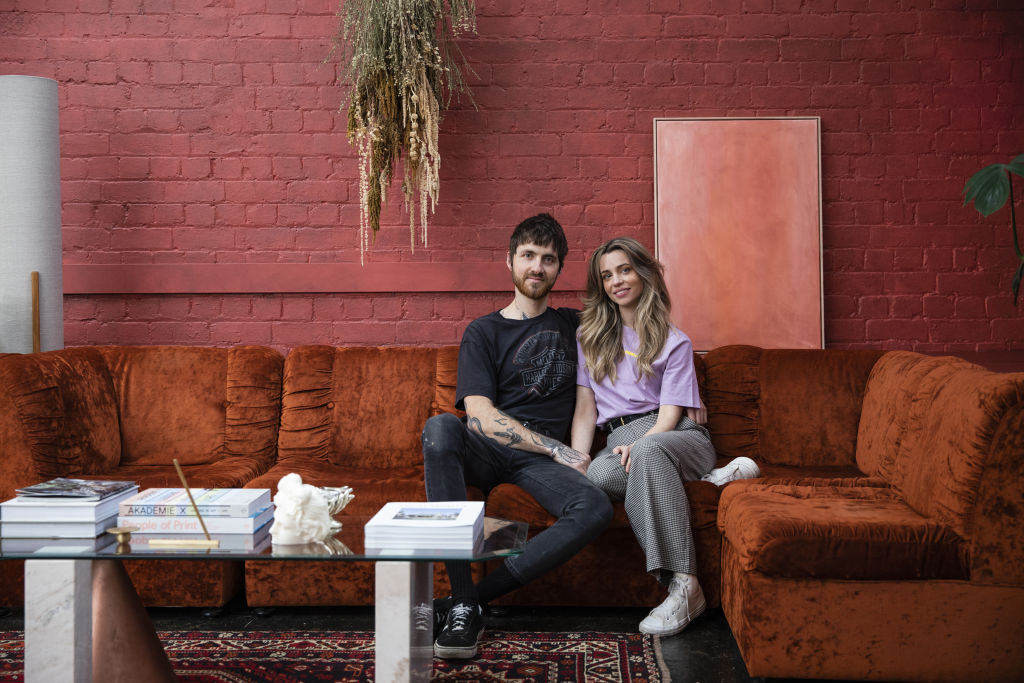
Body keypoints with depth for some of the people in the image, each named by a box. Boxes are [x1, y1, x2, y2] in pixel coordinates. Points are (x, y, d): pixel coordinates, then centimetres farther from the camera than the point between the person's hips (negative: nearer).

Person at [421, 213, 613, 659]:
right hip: (486, 451, -2)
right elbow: (480, 417, -2)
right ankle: (464, 604, -38)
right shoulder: (483, 332, 11)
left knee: (595, 508, -32)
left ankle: (463, 602, -27)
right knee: (440, 427, -37)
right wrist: (558, 450, -10)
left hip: (540, 462, 2)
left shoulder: (573, 325, 22)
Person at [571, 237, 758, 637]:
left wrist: (637, 445, -22)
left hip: (675, 435, -2)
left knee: (648, 450, -41)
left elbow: (669, 415, -2)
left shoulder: (674, 342, 9)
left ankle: (683, 585, -43)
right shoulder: (590, 337, 19)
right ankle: (708, 479, -27)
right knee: (599, 474, -37)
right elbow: (585, 408, 12)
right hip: (622, 439, 2)